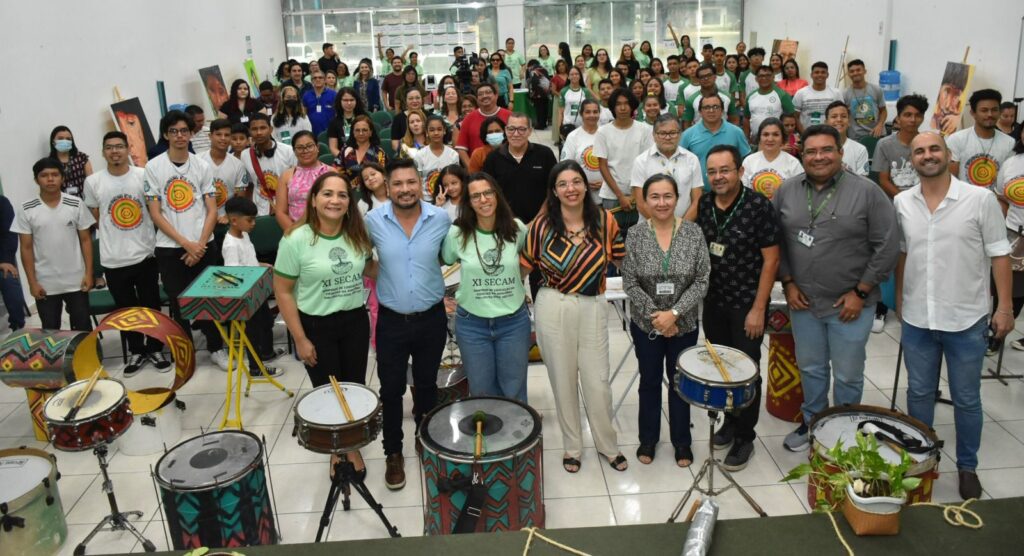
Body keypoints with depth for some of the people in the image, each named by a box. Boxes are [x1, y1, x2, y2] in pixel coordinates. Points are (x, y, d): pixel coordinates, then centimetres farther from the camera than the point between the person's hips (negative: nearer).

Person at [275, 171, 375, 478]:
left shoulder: (358, 235, -4)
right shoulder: (296, 239, -17)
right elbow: (283, 292, -12)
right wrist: (300, 339, -13)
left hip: (356, 321, 4)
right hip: (316, 325, -3)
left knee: (355, 386, 14)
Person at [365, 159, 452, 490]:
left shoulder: (441, 219, -10)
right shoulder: (373, 221, -11)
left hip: (432, 319, 1)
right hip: (391, 321, -1)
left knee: (427, 384, 18)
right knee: (391, 390, 8)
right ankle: (393, 453, 27)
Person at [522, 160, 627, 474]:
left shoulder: (604, 220, -2)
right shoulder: (542, 225, -6)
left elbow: (622, 260, 7)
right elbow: (524, 266, 1)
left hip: (593, 309, 1)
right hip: (553, 309, -1)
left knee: (598, 382, 6)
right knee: (563, 381, 11)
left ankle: (608, 446, 29)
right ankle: (572, 447, 31)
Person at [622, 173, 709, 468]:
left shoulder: (693, 233, -8)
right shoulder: (635, 236, -9)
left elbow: (701, 282, -9)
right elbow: (630, 283, -8)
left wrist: (674, 313, -18)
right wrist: (655, 315, -16)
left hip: (684, 323, 0)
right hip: (645, 323, 0)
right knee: (650, 381, 15)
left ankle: (681, 441, 32)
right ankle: (648, 438, 33)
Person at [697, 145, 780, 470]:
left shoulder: (758, 206, -14)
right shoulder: (704, 205, 1)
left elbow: (770, 260, -12)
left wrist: (758, 309, -14)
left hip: (746, 304, -5)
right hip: (713, 302, 5)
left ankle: (745, 437, 19)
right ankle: (730, 421, 35)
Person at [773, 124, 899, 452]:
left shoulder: (867, 192, -9)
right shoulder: (786, 191, 1)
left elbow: (887, 247, -9)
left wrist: (860, 293, -11)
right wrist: (788, 283, -1)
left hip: (850, 304, -3)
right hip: (802, 301, 3)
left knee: (847, 375, 9)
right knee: (810, 369, 18)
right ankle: (811, 422, 37)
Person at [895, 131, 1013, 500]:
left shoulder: (980, 199, -9)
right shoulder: (902, 203, 0)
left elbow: (998, 254, -6)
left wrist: (1005, 307, -7)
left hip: (966, 320, -2)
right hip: (916, 319, 3)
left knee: (966, 399, 11)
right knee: (919, 393, 16)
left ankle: (967, 466, 29)